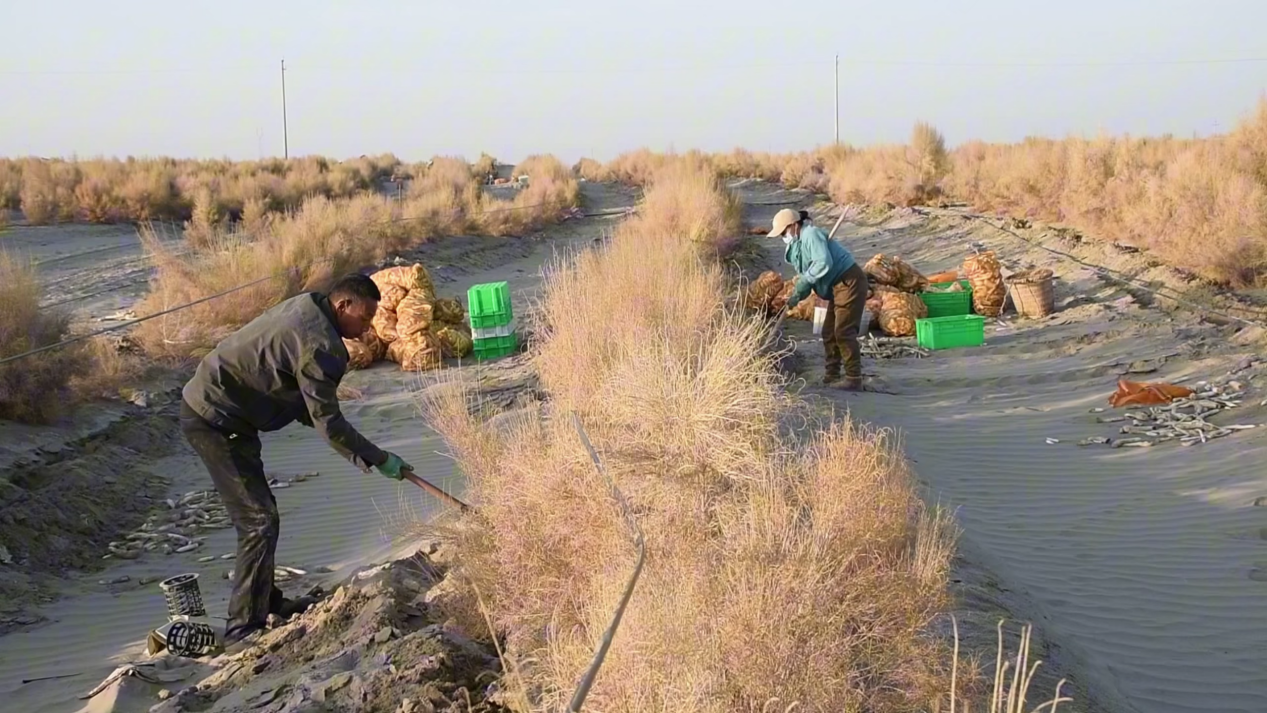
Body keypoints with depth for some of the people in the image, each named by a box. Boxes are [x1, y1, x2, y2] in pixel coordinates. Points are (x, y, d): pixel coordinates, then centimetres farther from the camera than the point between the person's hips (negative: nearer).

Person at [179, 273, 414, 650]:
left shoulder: (306, 307, 8)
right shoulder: (320, 346, -22)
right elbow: (328, 423, -19)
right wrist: (379, 460, -10)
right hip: (216, 422, -11)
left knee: (258, 511, 20)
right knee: (259, 520, -8)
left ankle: (265, 603, 34)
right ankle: (243, 629, -5)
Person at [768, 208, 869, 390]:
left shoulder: (811, 234, -16)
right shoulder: (797, 244, 15)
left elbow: (824, 263, -29)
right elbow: (807, 275, 13)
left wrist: (803, 282, -21)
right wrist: (797, 296, -5)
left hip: (850, 282, -11)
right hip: (838, 286, 11)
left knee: (844, 332, -12)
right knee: (829, 332, 14)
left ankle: (854, 380, -10)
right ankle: (832, 375, 21)